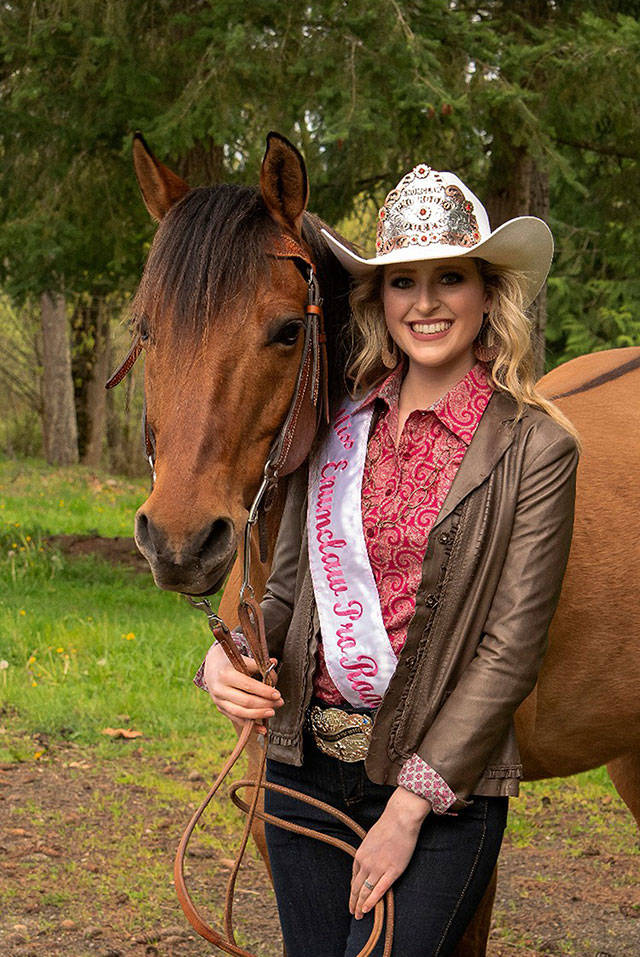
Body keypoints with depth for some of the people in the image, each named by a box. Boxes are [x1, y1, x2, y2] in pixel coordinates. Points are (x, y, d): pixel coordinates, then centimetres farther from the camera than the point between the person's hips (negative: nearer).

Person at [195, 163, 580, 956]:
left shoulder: (533, 446, -9)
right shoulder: (335, 422, 5)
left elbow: (510, 649, -11)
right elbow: (289, 581, 12)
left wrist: (410, 806, -13)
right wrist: (228, 654, -10)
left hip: (441, 779, -4)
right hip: (303, 764, 5)